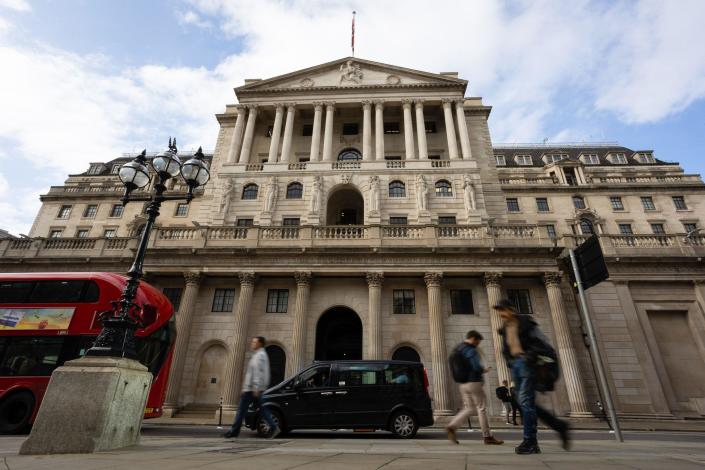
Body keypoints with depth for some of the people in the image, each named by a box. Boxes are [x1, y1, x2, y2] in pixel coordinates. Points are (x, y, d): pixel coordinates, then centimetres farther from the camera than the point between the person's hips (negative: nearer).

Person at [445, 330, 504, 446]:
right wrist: (484, 370, 1)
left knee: (467, 408, 10)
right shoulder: (471, 350, -14)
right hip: (473, 383, -8)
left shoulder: (458, 349, 15)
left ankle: (451, 427, -3)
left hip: (463, 384, 8)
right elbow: (477, 367, -22)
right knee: (481, 409, 3)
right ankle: (487, 436, 11)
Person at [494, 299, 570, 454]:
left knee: (525, 401, -11)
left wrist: (531, 355, -19)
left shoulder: (525, 322, -3)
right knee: (527, 403, 6)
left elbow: (542, 341, -7)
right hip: (514, 364, 7)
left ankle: (530, 442, -5)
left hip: (526, 362, -7)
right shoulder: (505, 328, 17)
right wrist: (509, 361, 8)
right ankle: (560, 426, 22)